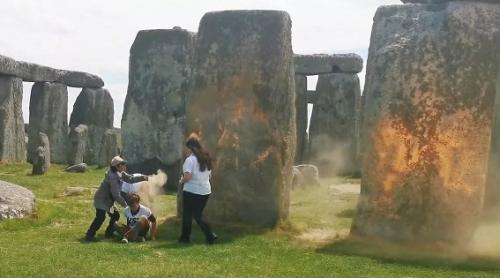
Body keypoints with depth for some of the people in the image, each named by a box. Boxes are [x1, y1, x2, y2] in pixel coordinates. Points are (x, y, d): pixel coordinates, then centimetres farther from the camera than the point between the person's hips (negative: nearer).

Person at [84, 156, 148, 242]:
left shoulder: (120, 173, 3)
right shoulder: (113, 177, -26)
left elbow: (130, 179, 14)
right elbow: (116, 194, -26)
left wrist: (142, 178, 2)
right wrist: (124, 204, -17)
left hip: (108, 200, 10)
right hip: (102, 200, -10)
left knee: (115, 215, 14)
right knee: (100, 217, -22)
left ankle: (109, 233, 28)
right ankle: (89, 235, -18)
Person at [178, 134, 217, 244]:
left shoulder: (190, 159, -15)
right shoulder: (206, 158, 8)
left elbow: (187, 176, -23)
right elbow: (209, 174, 15)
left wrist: (182, 180, -4)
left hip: (191, 191, -7)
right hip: (205, 191, 7)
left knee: (187, 215, 9)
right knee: (198, 215, 15)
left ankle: (185, 237, 13)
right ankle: (210, 236, 4)